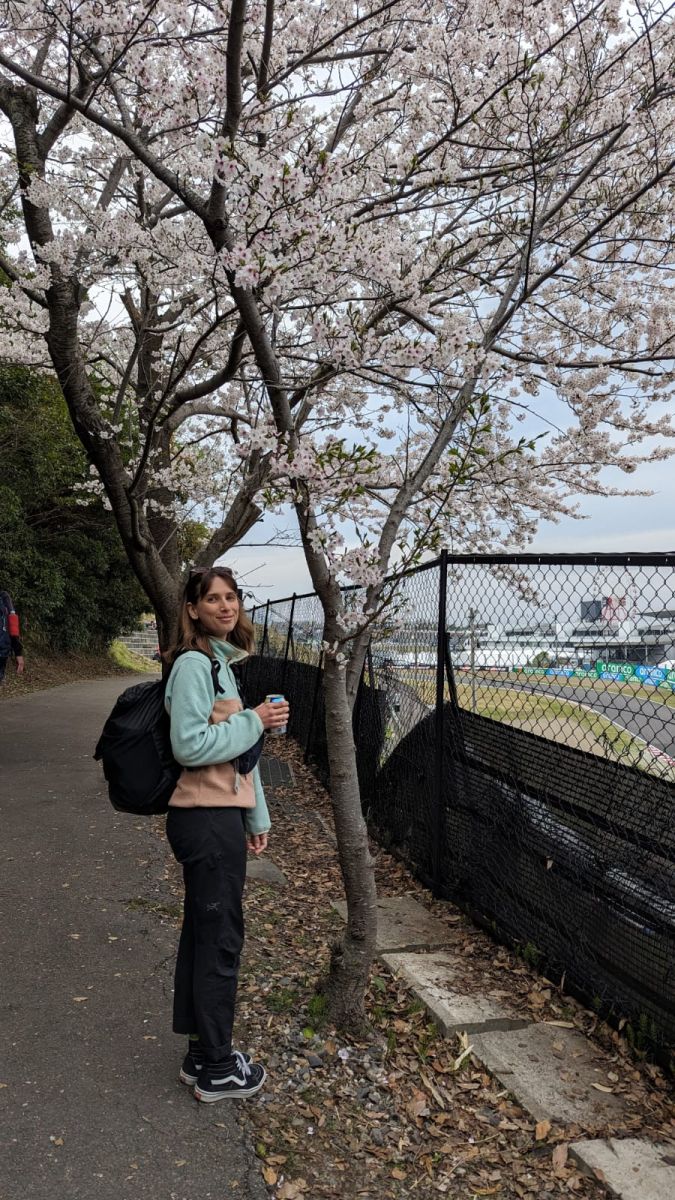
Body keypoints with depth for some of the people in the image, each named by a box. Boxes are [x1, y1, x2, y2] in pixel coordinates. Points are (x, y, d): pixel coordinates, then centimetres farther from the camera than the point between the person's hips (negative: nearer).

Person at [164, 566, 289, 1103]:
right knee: (220, 939, 1)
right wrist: (255, 721, -16)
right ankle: (217, 1070, 17)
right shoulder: (194, 664, -15)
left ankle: (203, 1053, 31)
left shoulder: (224, 661, 14)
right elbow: (190, 746, -23)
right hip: (206, 819, -9)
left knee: (205, 935, 17)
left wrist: (256, 817, 21)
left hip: (223, 815, 9)